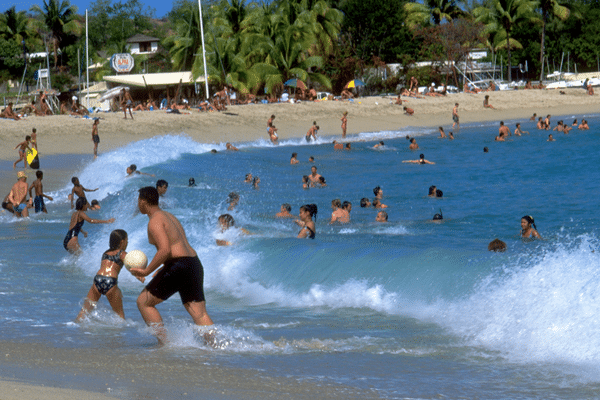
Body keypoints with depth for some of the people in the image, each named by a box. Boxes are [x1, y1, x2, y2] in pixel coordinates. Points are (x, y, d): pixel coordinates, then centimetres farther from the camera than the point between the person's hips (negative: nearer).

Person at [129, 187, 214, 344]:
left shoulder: (155, 221, -7)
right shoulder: (170, 217, 24)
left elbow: (165, 250, -21)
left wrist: (146, 271, -15)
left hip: (178, 266, -9)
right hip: (195, 264, 9)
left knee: (143, 302, 3)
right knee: (200, 314, 3)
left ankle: (165, 342, -4)